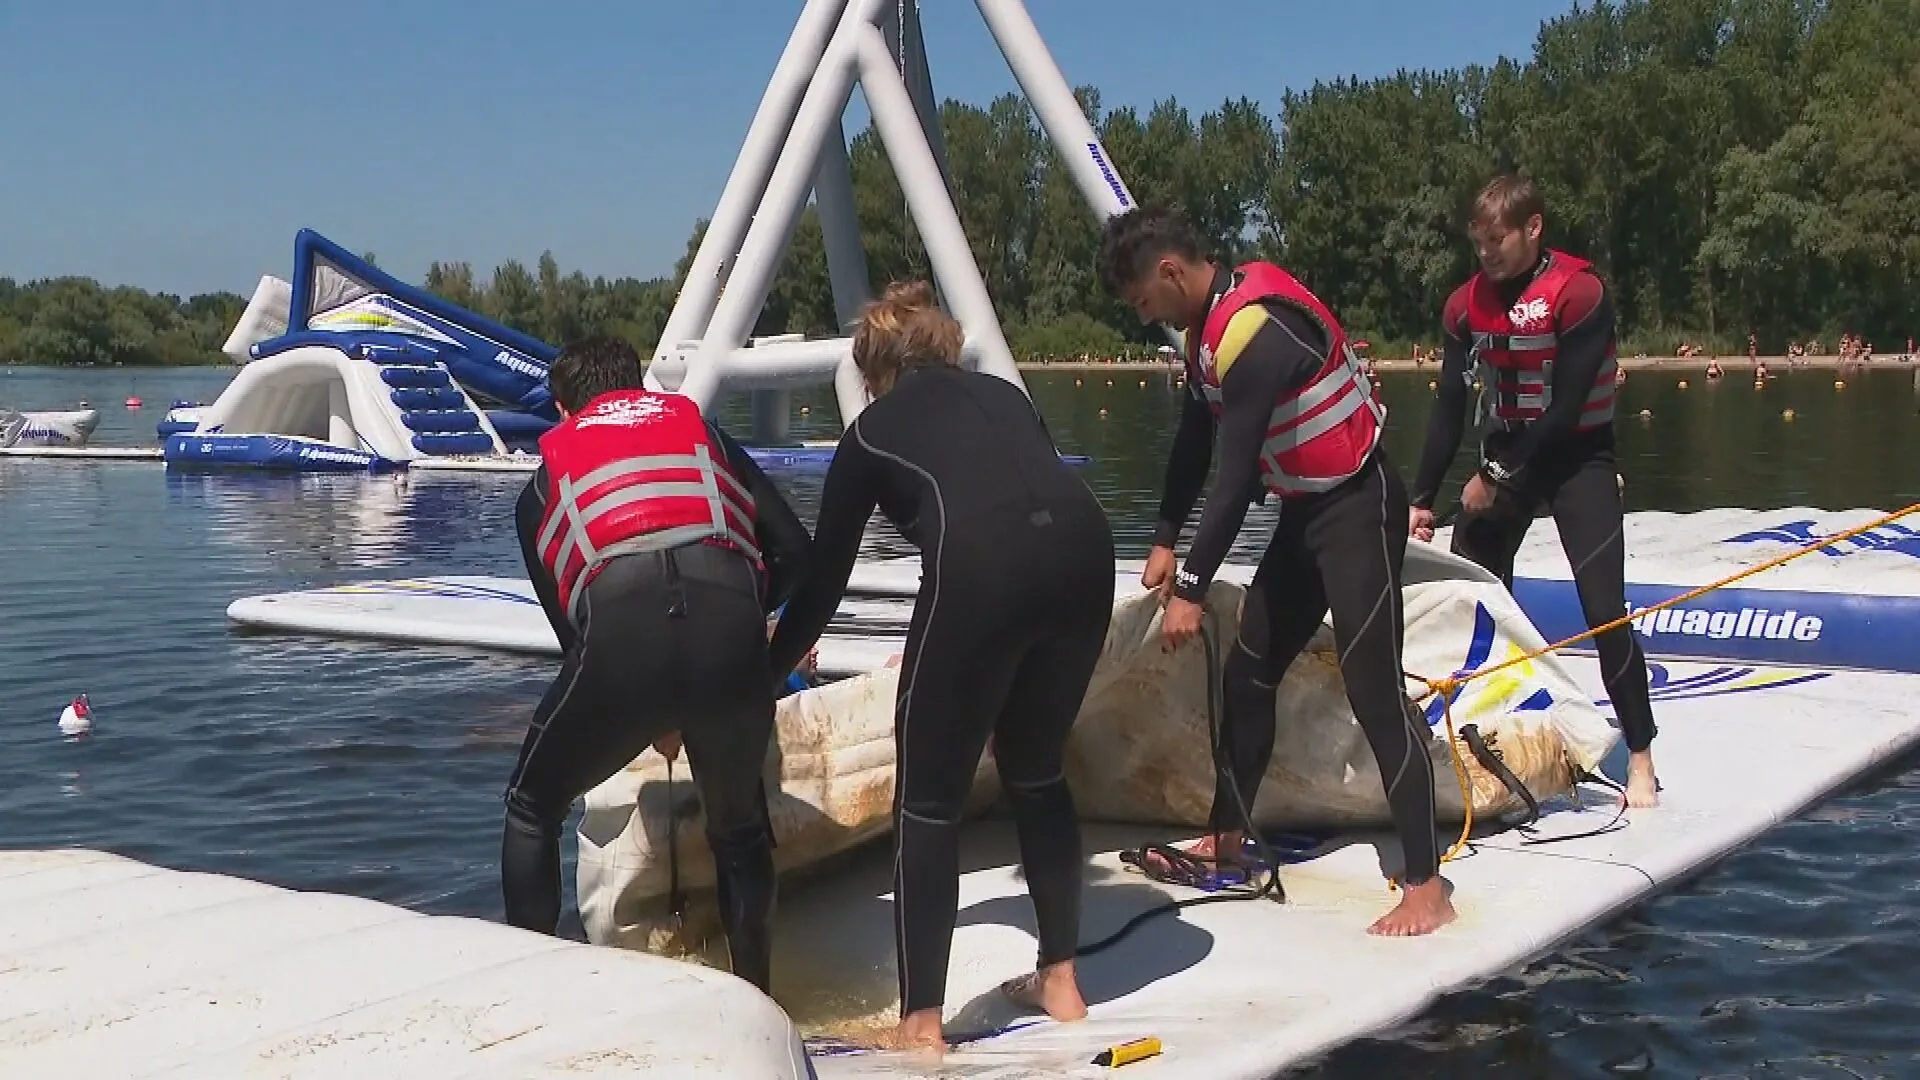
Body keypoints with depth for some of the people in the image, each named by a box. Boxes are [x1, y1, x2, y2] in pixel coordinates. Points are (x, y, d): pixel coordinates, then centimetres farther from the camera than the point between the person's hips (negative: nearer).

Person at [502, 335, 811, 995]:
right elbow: (795, 552, 21)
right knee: (738, 826, 27)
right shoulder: (701, 429, 30)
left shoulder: (544, 487, 29)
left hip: (618, 629, -1)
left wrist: (651, 721, 43)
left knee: (532, 810, 25)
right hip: (730, 633, 1)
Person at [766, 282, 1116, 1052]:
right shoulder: (1004, 394, 33)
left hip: (982, 566, -4)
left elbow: (824, 582, 28)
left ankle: (921, 1023, 12)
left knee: (927, 798, 11)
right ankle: (1060, 981, 34)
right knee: (1037, 772, 25)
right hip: (1084, 547, 5)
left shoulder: (873, 430, 24)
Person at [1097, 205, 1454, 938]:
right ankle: (1226, 837, 27)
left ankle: (1426, 888, -7)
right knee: (1246, 671, 13)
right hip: (1306, 511, 10)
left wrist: (1192, 589, -22)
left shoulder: (1254, 331, -26)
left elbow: (1235, 476, -27)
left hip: (1358, 508, -10)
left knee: (1374, 691, -11)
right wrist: (1166, 541, 10)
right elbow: (1194, 444, 14)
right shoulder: (1212, 325, 5)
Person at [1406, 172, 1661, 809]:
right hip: (1505, 453, 6)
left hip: (1577, 454, -5)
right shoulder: (1466, 304, 1)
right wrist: (1422, 498, 0)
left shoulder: (1579, 293, -17)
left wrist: (1498, 476, -14)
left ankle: (1641, 760, -3)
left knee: (1604, 611, -13)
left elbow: (1566, 407, -18)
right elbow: (1452, 405, 4)